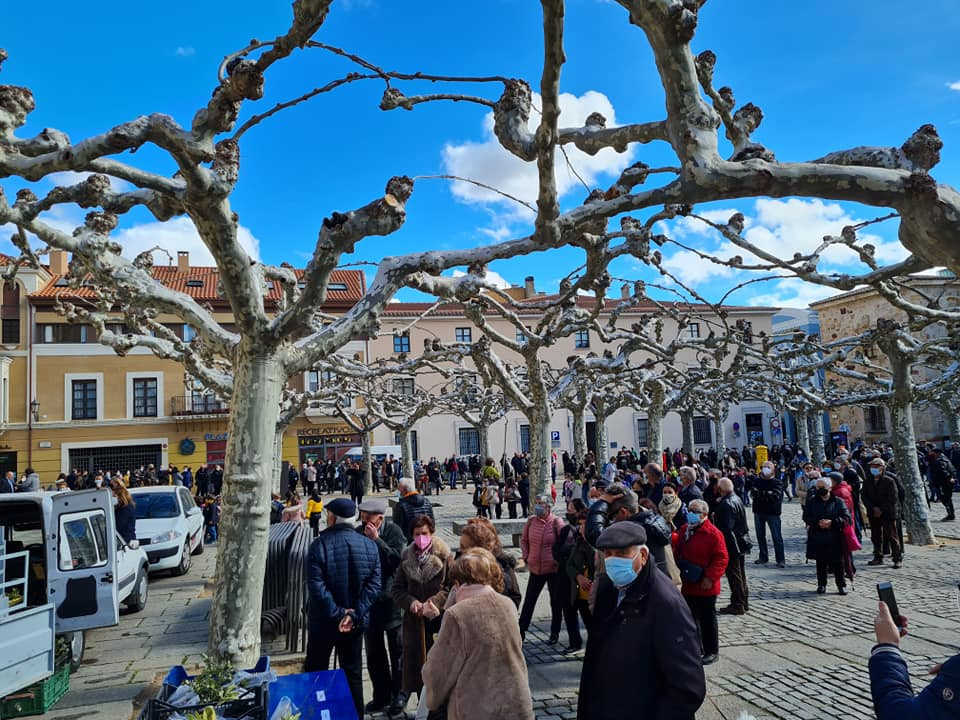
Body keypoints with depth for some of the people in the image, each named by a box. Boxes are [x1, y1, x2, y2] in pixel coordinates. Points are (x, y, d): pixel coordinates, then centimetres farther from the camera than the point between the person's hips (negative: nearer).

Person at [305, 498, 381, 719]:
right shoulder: (369, 546, -4)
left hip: (323, 622, -3)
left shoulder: (319, 545, -15)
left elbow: (316, 587, -21)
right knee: (353, 674, 15)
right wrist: (354, 614, -12)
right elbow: (373, 585, -9)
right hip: (356, 624, 3)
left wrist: (337, 613, -15)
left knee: (315, 671, 14)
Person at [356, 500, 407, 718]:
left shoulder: (393, 531, -11)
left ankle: (398, 695, 22)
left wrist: (376, 539, -24)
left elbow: (397, 559, -22)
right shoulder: (358, 533, -2)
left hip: (391, 599, -4)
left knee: (397, 650, 8)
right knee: (374, 653, 15)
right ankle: (381, 695, 29)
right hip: (368, 600, 4)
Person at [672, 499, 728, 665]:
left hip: (705, 586, -7)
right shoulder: (684, 530, 6)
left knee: (707, 618, 5)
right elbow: (677, 550, 17)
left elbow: (721, 558, -16)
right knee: (690, 616, 16)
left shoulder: (713, 533, -15)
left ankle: (712, 651, 18)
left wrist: (710, 578, -20)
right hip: (687, 585, 7)